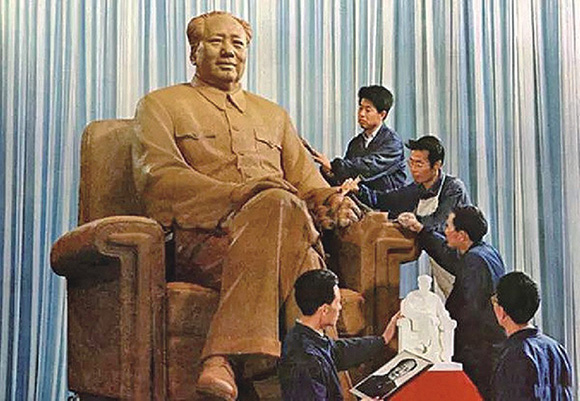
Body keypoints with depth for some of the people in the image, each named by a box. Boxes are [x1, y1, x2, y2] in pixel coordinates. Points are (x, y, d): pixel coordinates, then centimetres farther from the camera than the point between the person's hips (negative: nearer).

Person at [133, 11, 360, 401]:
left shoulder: (274, 115, 34)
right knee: (279, 204, -36)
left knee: (279, 205, -36)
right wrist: (240, 193, -15)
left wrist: (331, 198, -2)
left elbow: (307, 182, 27)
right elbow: (157, 177, 1)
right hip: (204, 239, -3)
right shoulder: (161, 105, 19)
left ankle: (224, 357, -45)